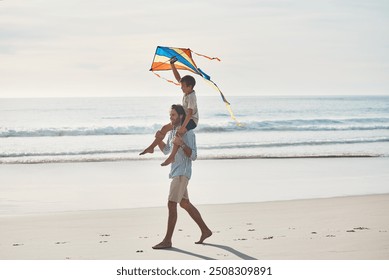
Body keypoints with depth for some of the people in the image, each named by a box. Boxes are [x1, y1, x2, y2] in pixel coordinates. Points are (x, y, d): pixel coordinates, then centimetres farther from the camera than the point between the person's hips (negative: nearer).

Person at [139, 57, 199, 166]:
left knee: (179, 133, -36)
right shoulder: (187, 90, -1)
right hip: (184, 118, 11)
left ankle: (172, 157, -38)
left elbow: (190, 113, -36)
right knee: (165, 128, 11)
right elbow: (178, 77, 4)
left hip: (192, 120, -11)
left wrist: (182, 127, -42)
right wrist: (172, 65, -2)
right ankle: (151, 148, 18)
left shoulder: (191, 97, -27)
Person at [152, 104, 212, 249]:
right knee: (185, 204, 16)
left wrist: (181, 144, -32)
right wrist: (159, 139, 4)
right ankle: (205, 230, 26)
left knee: (171, 204, -12)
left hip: (182, 173, -10)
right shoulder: (172, 131, 13)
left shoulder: (188, 133, -14)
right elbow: (166, 150, 23)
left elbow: (193, 156, -18)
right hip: (175, 171, 10)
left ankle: (167, 240, -10)